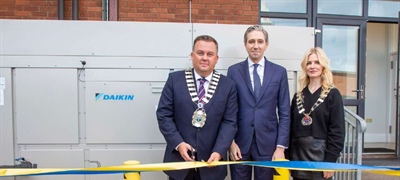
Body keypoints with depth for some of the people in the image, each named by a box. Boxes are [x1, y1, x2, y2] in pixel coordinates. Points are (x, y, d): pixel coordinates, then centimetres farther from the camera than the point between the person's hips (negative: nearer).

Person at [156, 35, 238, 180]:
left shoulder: (228, 85, 0)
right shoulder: (175, 79, -2)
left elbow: (229, 122, -3)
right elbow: (164, 115, -3)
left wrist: (219, 151, -15)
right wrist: (178, 143, -13)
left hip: (211, 160, 1)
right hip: (179, 159, 0)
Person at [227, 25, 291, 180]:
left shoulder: (279, 72, 3)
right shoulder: (233, 71, 2)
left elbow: (284, 113, 2)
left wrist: (281, 146, -3)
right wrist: (231, 141, -5)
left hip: (267, 143, 1)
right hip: (240, 143, 0)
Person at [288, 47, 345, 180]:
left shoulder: (332, 94, -4)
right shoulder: (298, 95, 8)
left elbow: (337, 130, -8)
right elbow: (292, 127, 8)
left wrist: (330, 161, -13)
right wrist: (288, 157, 5)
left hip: (320, 154, -4)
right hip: (298, 154, 4)